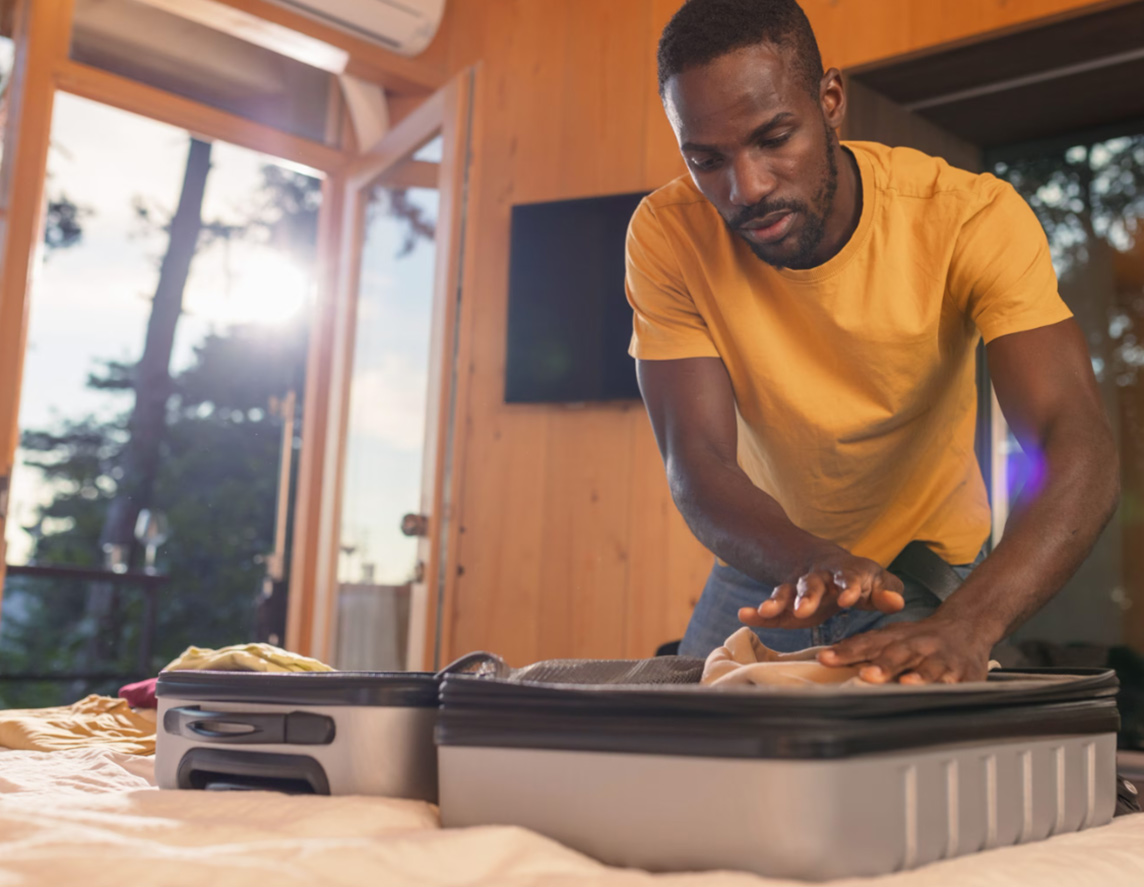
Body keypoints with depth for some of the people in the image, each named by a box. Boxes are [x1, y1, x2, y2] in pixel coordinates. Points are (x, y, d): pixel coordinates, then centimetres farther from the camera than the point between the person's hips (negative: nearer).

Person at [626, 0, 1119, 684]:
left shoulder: (972, 217, -23)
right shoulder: (668, 235, -19)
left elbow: (1081, 452, -32)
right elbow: (696, 463, -23)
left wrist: (968, 622, -50)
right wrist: (812, 563, -43)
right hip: (768, 581, 2)